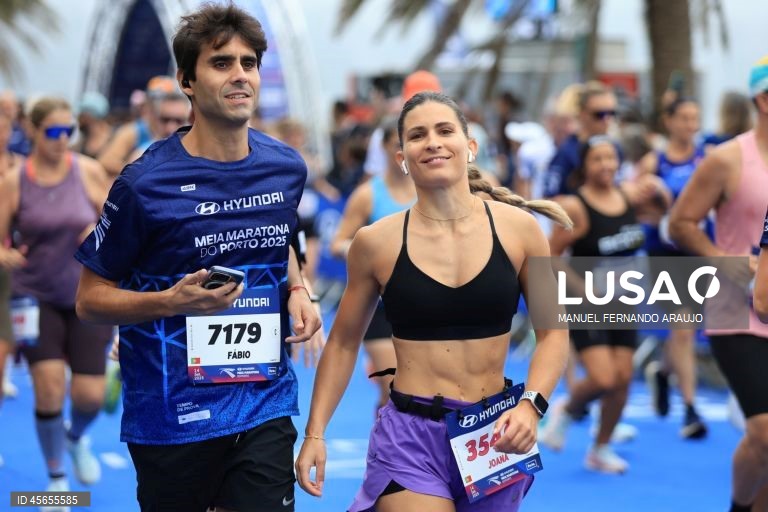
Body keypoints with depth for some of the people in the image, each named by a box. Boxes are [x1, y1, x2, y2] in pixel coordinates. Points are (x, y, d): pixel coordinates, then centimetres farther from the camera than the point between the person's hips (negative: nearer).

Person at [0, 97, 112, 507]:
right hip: (36, 297, -1)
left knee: (90, 395, -3)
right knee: (49, 388, -12)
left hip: (88, 296, 1)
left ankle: (76, 438, 36)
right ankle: (56, 479, 10)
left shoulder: (88, 172, -5)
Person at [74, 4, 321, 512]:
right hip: (173, 412, -3)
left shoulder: (287, 168, 3)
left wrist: (297, 289, 4)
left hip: (266, 407, 3)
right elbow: (90, 299, -5)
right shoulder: (147, 183, -12)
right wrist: (174, 301, -21)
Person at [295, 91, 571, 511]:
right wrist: (315, 434, 3)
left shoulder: (517, 228, -2)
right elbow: (343, 343, 8)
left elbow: (552, 332, 5)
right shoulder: (376, 242, -3)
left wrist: (531, 405, -10)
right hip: (411, 434, -2)